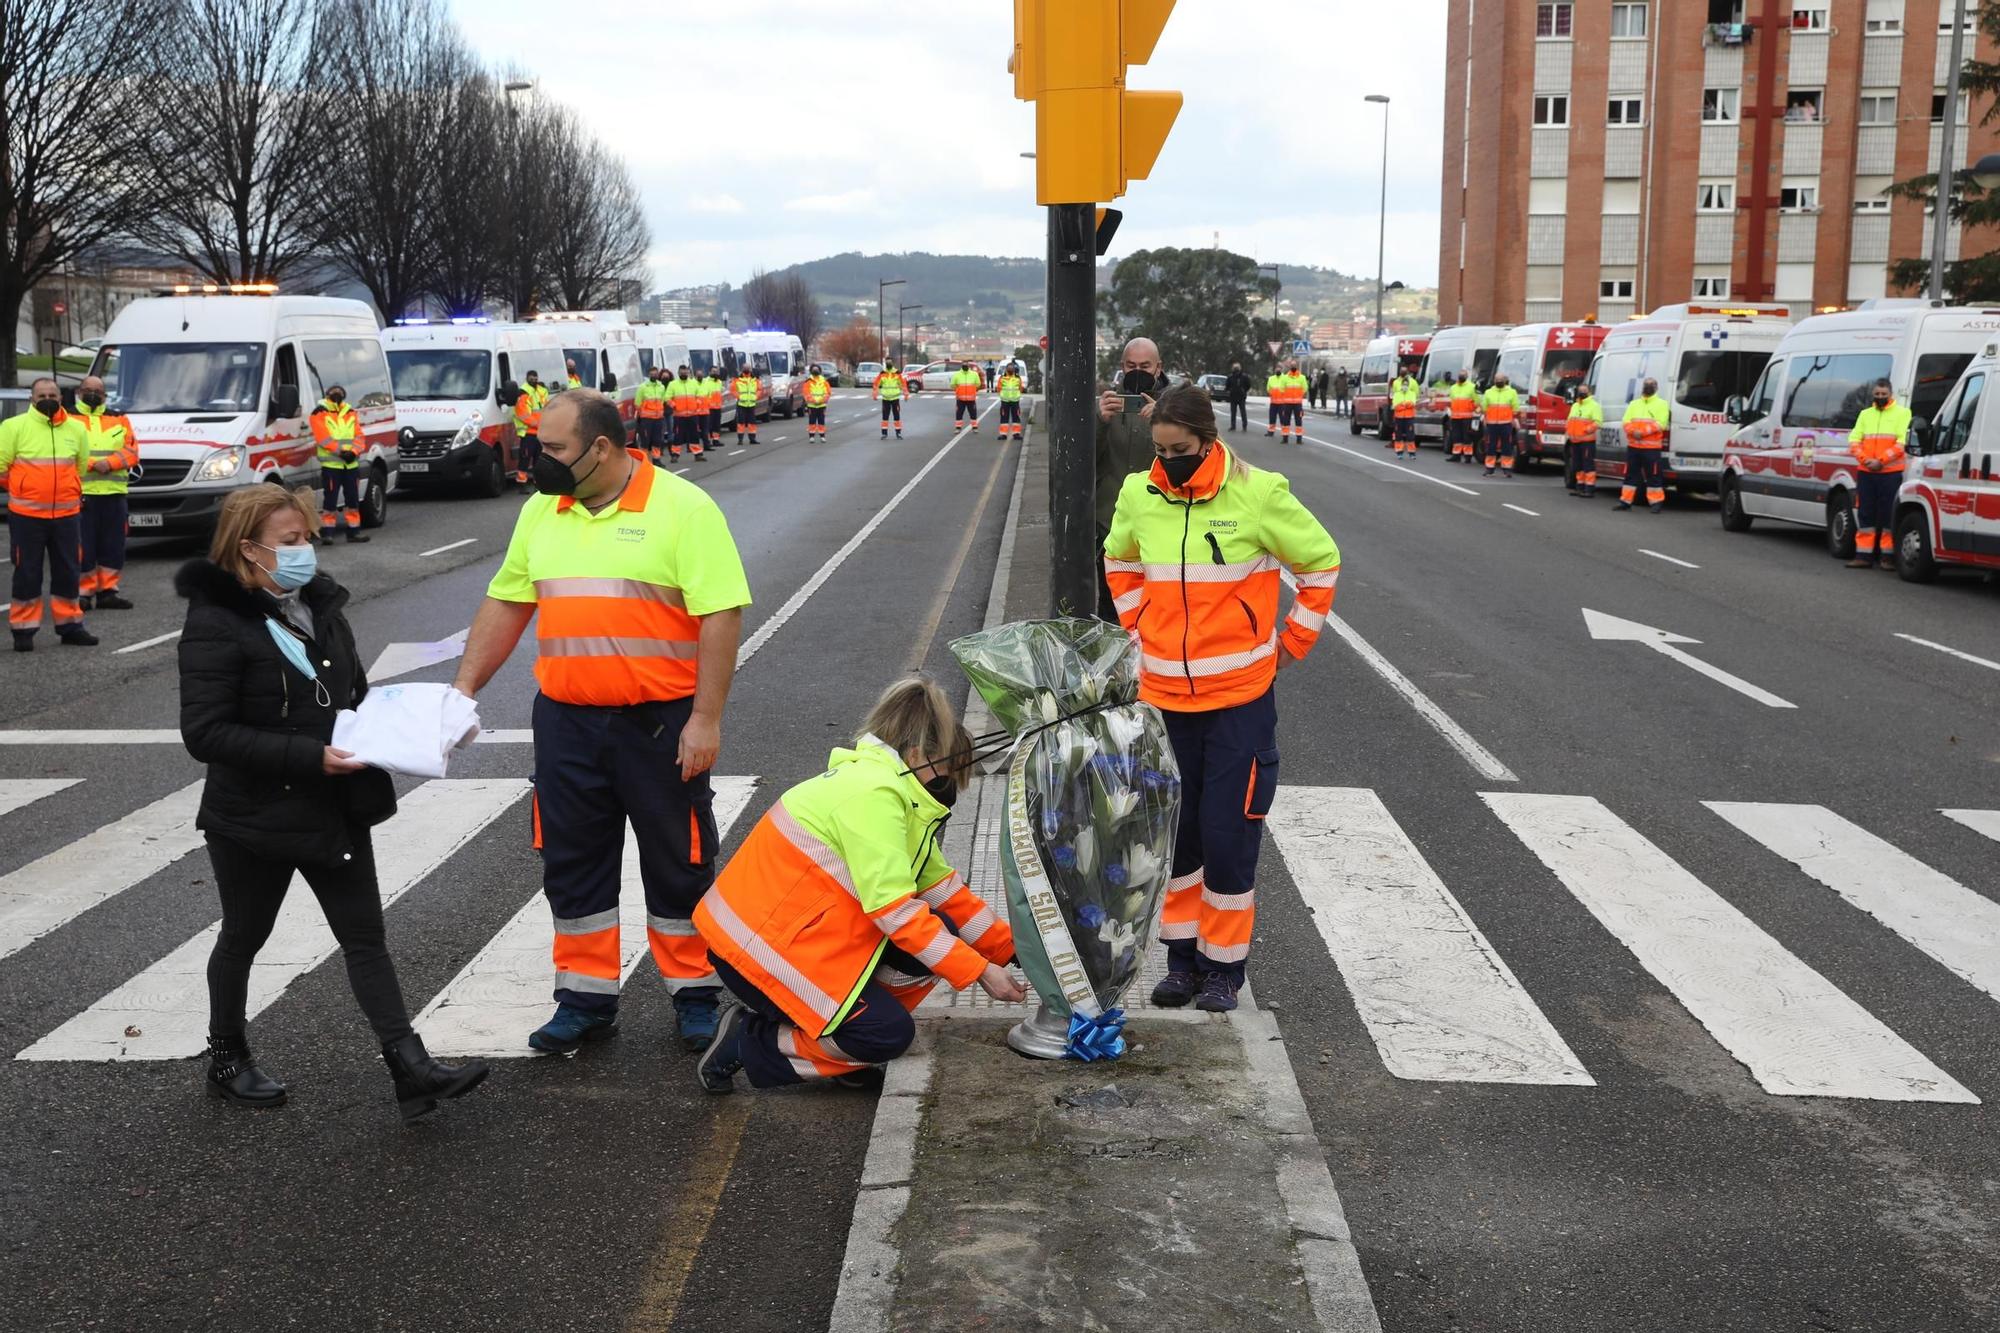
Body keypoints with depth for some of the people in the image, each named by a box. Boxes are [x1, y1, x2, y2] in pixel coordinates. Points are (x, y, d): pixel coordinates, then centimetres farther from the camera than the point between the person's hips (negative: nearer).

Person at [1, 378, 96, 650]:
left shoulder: (76, 428, 7)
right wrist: (23, 490, 7)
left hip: (67, 514, 3)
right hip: (26, 515, -3)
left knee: (68, 572, 10)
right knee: (27, 574, 2)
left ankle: (69, 626, 21)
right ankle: (23, 630, 9)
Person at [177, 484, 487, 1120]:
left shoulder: (321, 604, 4)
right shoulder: (216, 624, -16)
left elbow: (354, 692, 17)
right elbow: (204, 733, -22)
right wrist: (310, 756, -27)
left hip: (335, 809, 6)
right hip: (255, 817, -6)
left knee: (366, 936, 3)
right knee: (243, 938, 14)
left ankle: (412, 1069, 3)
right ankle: (227, 1060, 35)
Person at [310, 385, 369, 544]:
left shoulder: (351, 413, 14)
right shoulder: (320, 414, -1)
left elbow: (359, 437, 7)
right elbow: (324, 438, -12)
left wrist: (353, 451, -11)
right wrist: (341, 451, -20)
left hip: (351, 464, 5)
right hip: (331, 465, -5)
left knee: (353, 499, 11)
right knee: (330, 500, -6)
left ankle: (353, 530, 19)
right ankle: (326, 531, 0)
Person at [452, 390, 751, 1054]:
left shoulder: (683, 508, -10)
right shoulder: (542, 512, 9)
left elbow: (721, 615, -13)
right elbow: (507, 603, 16)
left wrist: (705, 719, -17)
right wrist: (464, 688, 9)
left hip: (661, 723, -5)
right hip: (566, 721, 5)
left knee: (678, 861, 7)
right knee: (572, 862, 11)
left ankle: (695, 996, 22)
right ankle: (586, 999, 25)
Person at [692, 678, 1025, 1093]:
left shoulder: (891, 787, 11)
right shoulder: (872, 794, -21)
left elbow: (942, 888, 13)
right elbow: (895, 909, -23)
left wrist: (1009, 947, 9)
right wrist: (979, 972, -19)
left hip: (802, 931, 10)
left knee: (941, 932, 0)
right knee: (890, 1036, -14)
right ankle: (749, 1042, -2)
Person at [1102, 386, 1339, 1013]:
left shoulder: (1259, 493, -11)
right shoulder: (1140, 495, 0)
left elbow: (1322, 563, 2)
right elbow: (1120, 562, 21)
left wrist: (1292, 641, 4)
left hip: (1240, 695, -3)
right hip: (1164, 692, 4)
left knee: (1229, 832, 0)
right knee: (1174, 828, 10)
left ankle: (1225, 963, 15)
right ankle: (1183, 955, 24)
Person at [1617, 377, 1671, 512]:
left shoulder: (1661, 404, 2)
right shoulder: (1634, 404, 16)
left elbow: (1660, 424, -10)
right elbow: (1626, 422, 7)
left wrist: (1643, 431, -19)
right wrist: (1633, 431, -15)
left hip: (1651, 447, -4)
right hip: (1633, 445, 4)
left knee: (1653, 475, -3)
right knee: (1631, 474, 7)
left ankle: (1656, 502, 2)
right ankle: (1625, 500, 11)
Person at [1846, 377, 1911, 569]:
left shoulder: (1902, 413, 3)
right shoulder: (1865, 414, 16)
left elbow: (1902, 443, -8)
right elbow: (1854, 440, 8)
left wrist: (1881, 461, -15)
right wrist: (1864, 459, -9)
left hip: (1891, 473, -4)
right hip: (1866, 473, 4)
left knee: (1889, 515, -3)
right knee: (1865, 514, 4)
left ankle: (1888, 556, 2)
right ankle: (1863, 555, 7)